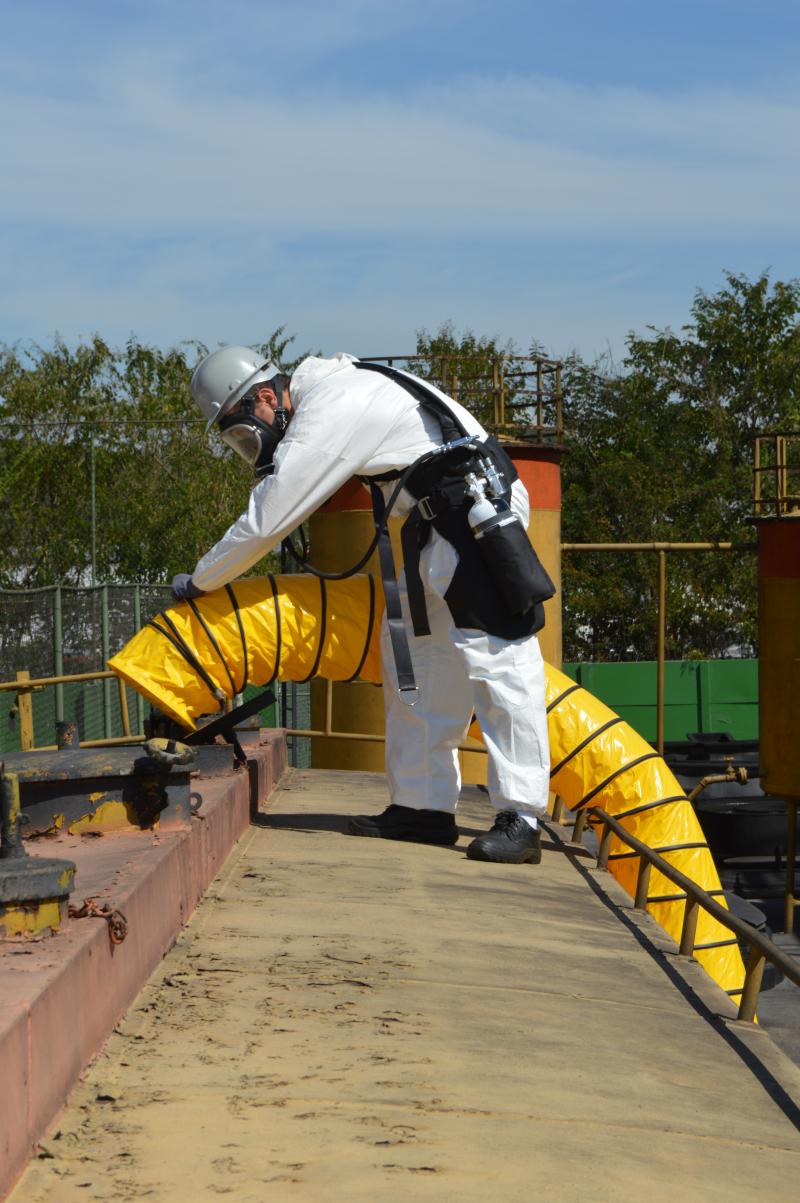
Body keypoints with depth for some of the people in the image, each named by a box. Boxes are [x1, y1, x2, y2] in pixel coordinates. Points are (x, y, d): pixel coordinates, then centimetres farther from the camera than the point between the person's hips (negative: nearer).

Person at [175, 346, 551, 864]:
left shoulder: (323, 420, -16)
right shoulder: (328, 390, 14)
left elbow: (263, 524, -13)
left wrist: (197, 581, -1)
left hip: (477, 512, -11)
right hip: (441, 520, 11)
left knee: (496, 657, -15)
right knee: (412, 650, 11)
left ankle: (522, 820, -19)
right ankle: (425, 807, 14)